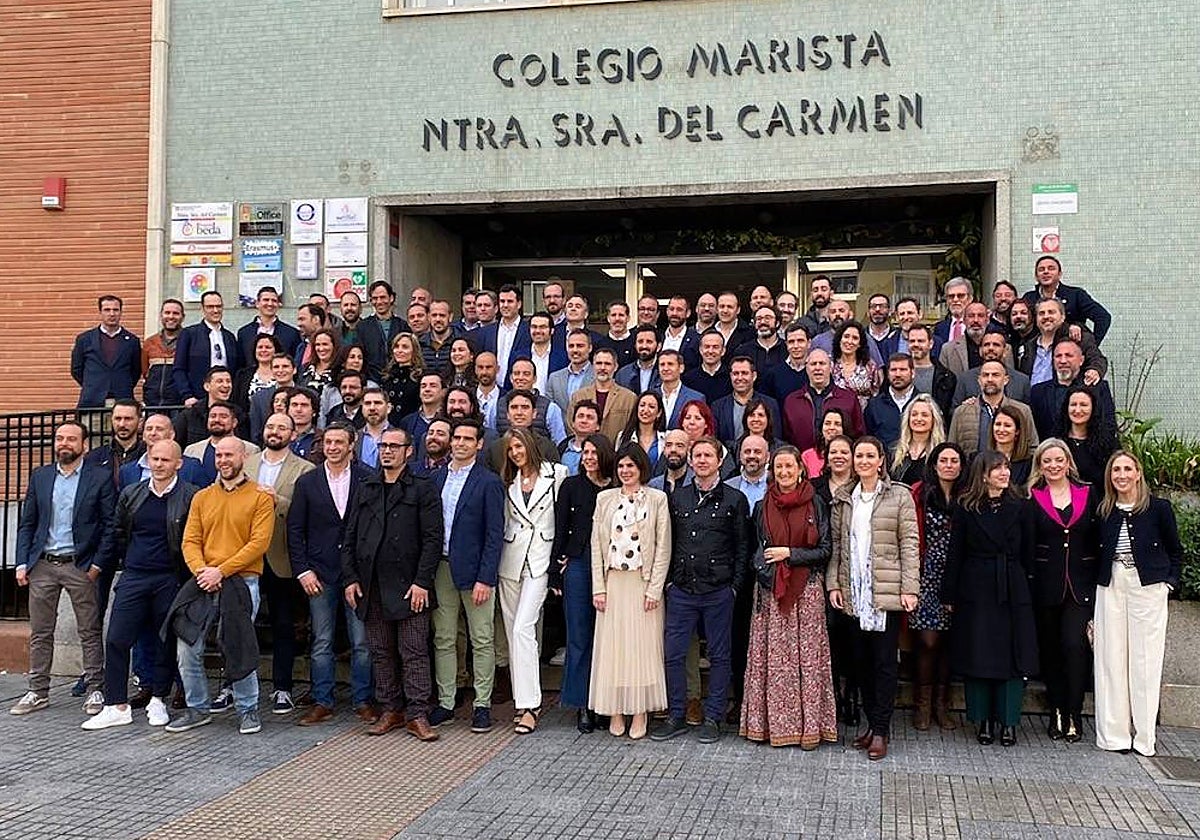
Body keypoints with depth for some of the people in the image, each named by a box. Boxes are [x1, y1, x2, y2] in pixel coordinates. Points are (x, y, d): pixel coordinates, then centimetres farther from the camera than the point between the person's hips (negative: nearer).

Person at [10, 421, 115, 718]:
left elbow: (110, 526, -4)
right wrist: (22, 563, 2)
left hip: (80, 565, -4)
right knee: (40, 632, 9)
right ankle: (38, 692, 18)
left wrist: (97, 564, -10)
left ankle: (95, 690, 10)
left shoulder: (100, 479, -2)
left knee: (90, 632, 2)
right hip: (42, 565, 4)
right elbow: (26, 524, 11)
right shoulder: (40, 477, 9)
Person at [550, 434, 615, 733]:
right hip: (578, 566, 0)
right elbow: (560, 529, 5)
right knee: (579, 637, 2)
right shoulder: (571, 486, 6)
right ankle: (582, 706, 9)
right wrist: (556, 571, 0)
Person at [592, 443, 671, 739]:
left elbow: (663, 547, -2)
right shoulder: (605, 498, 8)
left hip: (643, 584, -2)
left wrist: (654, 589, -8)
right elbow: (596, 545, 6)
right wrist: (598, 587, -1)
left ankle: (639, 714, 6)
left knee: (642, 646, -1)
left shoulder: (657, 499, 1)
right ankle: (615, 713, 10)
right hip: (612, 584, 2)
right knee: (611, 646, 2)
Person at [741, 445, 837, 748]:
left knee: (807, 655, -3)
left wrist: (790, 554, -10)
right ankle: (774, 724, 8)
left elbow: (825, 550, 1)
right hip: (770, 590, 2)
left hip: (807, 590, -2)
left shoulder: (815, 504, 2)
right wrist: (767, 575, -1)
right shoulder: (762, 507, 9)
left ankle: (809, 726, 3)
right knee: (772, 655, 1)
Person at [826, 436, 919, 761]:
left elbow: (909, 545, -4)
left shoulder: (899, 497, 0)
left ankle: (880, 730, 5)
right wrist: (833, 584, 3)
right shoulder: (843, 498, 11)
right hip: (854, 593, 4)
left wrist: (909, 588, -10)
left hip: (886, 592, -4)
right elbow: (836, 544, 11)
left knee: (884, 661, -1)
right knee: (862, 659, 10)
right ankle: (871, 722, 21)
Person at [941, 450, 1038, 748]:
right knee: (978, 656, 1)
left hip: (1013, 592, 1)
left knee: (1013, 655, 1)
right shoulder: (965, 510, 2)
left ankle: (1008, 721, 10)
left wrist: (1024, 588, 3)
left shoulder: (1018, 508, 6)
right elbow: (955, 555, 2)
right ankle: (984, 720, 13)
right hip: (976, 592, -1)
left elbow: (1027, 556, 8)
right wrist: (949, 595, 0)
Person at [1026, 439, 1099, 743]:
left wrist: (1098, 579, 1)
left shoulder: (1088, 494, 7)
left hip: (1081, 584, 0)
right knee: (1050, 649, 6)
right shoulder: (1032, 498, 3)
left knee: (1074, 644, -11)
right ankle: (1057, 714, 15)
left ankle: (1074, 715, -2)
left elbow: (1099, 540, 8)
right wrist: (1027, 583, -9)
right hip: (1046, 586, 0)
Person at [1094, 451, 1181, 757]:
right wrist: (1100, 581, 4)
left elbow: (1176, 550, 9)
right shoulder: (1103, 511, 8)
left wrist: (1169, 582, 0)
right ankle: (1114, 734, 8)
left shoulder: (1159, 508, 0)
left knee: (1145, 658, -1)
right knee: (1111, 657, 2)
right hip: (1111, 587, 3)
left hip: (1147, 586, -3)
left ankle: (1144, 735, 6)